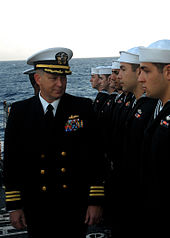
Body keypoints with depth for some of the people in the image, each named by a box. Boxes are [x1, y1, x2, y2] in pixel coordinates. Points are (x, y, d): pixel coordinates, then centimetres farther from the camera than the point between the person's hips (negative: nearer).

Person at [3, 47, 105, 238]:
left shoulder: (83, 108, -4)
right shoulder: (19, 111, -2)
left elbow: (95, 156, -3)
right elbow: (11, 161, 1)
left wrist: (96, 201, -6)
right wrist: (14, 206, 0)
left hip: (75, 206, 0)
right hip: (36, 208, 1)